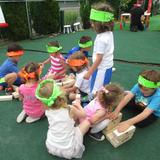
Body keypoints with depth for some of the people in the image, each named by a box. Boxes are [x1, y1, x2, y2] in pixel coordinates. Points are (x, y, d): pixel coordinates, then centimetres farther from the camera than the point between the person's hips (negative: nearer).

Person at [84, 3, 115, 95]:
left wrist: (89, 72, -16)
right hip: (107, 67, 9)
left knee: (95, 93, 3)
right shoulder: (109, 33, 2)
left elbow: (99, 58, -24)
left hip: (101, 69, -9)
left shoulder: (101, 39, -25)